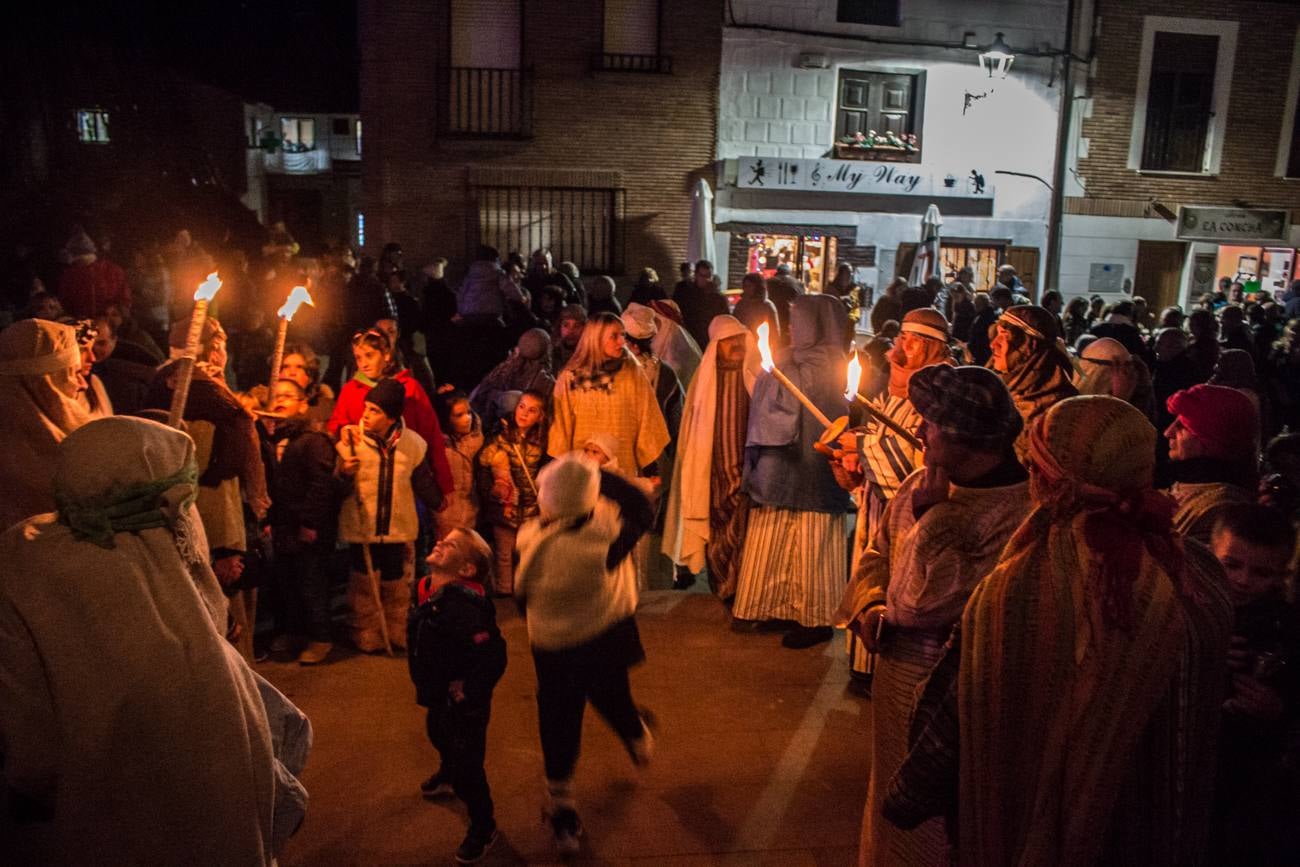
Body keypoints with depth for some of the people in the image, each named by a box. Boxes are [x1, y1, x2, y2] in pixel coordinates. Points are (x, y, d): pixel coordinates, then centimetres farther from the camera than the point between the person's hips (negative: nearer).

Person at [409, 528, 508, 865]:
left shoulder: (463, 607, -36)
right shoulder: (426, 591, -7)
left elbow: (494, 656, -37)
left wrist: (468, 694, -25)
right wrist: (428, 687, 14)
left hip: (464, 702, -9)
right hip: (437, 694, 10)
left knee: (466, 767, 4)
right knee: (439, 736, 35)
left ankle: (483, 827, 31)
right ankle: (447, 775, 67)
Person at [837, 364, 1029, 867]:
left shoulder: (1017, 510, -25)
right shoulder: (925, 482, -1)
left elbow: (922, 602, -28)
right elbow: (878, 553, 12)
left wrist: (930, 514, -22)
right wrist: (870, 608, -5)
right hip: (897, 674, 7)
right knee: (892, 799, 26)